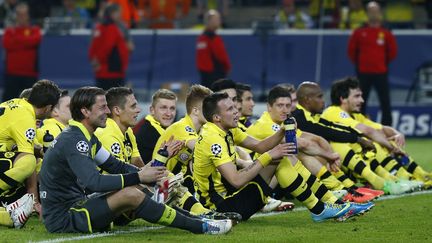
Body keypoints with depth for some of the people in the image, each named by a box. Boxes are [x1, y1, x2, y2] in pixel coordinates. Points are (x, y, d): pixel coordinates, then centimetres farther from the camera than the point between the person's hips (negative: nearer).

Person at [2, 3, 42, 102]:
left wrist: (16, 38, -9)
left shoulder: (34, 30, 6)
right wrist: (24, 41, -11)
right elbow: (7, 44, -8)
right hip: (12, 72, 1)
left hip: (30, 73, -1)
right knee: (9, 96, -1)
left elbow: (34, 40, -16)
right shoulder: (10, 30, 9)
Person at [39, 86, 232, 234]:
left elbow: (115, 165, 17)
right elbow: (93, 182, -29)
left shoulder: (87, 138, 14)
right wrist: (138, 178, -25)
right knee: (131, 194, -22)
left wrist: (142, 173, -1)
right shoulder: (73, 141, -19)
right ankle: (201, 227, -17)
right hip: (63, 218, -10)